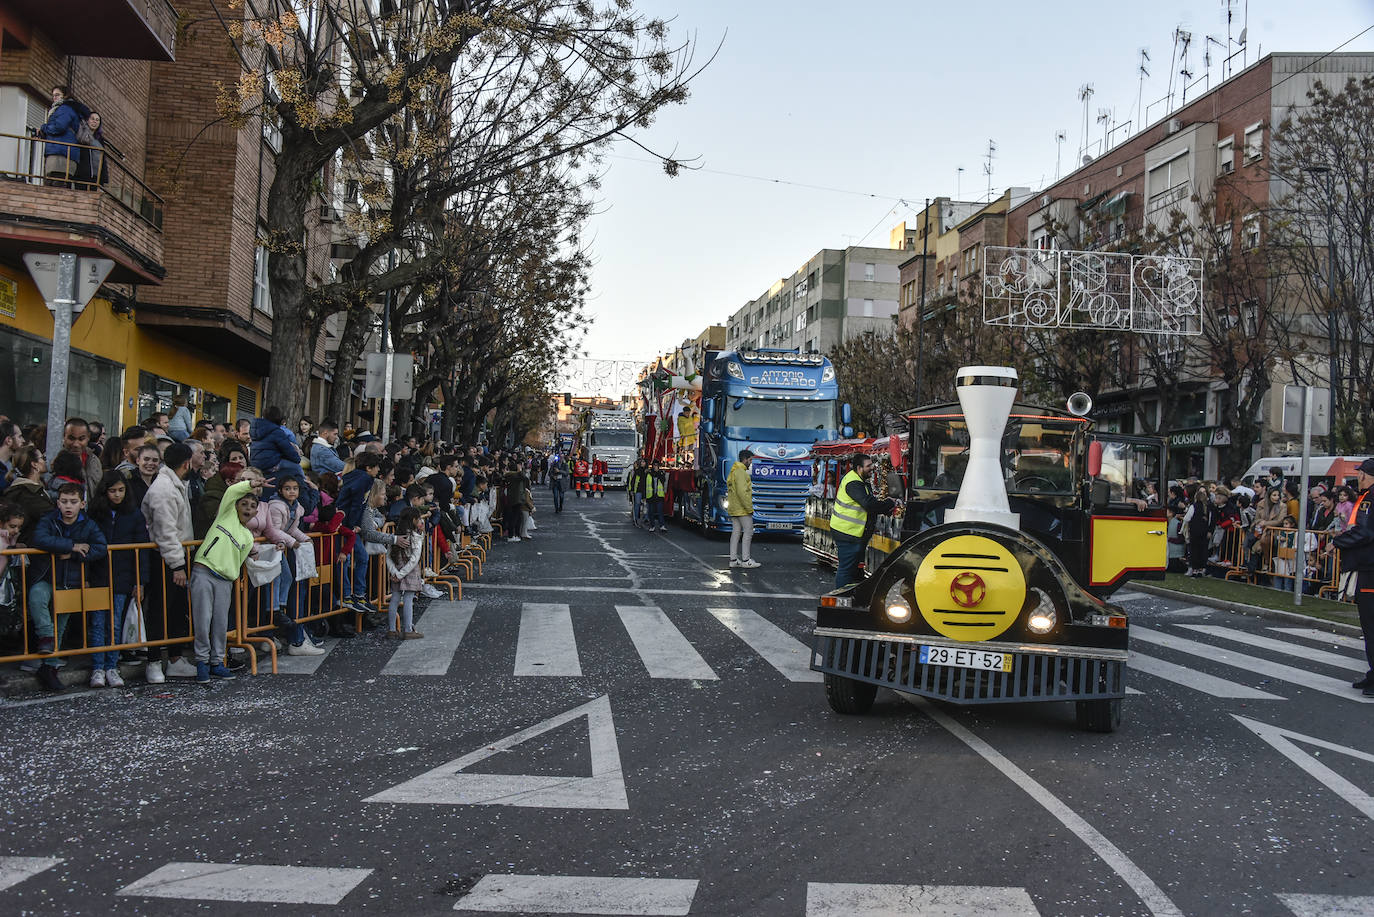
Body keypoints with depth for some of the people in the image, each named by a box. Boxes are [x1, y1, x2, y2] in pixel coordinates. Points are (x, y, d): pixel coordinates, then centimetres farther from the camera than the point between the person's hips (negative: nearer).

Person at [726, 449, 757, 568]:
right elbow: (742, 492, -23)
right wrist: (749, 508, -18)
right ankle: (745, 560, -7)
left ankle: (733, 559, 8)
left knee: (736, 532, 8)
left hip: (733, 509, 10)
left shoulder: (732, 472, 18)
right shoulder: (740, 472, -15)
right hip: (742, 509, -10)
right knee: (748, 531, -6)